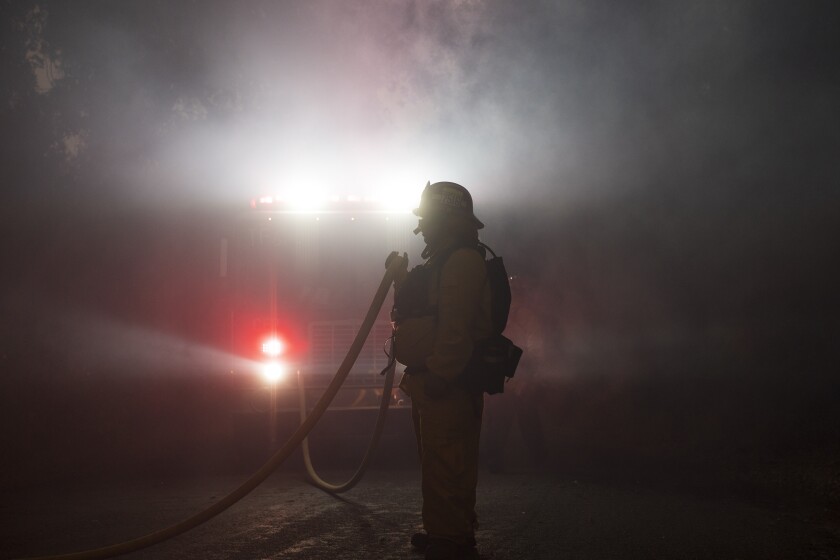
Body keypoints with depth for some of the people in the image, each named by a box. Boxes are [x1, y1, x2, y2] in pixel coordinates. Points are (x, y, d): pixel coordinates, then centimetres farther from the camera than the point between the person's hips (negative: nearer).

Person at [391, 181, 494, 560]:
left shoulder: (462, 260, -14)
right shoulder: (443, 260, 21)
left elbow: (457, 325, -24)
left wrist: (440, 374, -26)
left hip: (446, 386, -11)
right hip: (432, 381, 11)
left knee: (445, 466, -9)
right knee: (437, 462, 17)